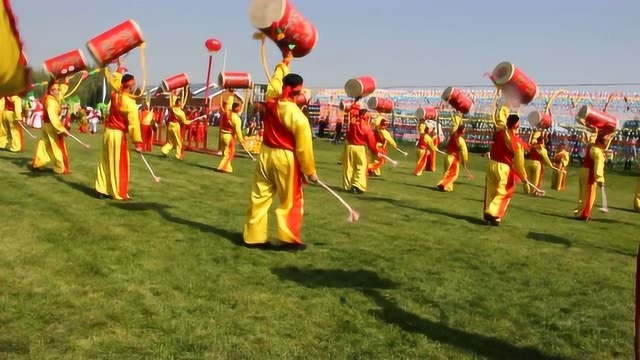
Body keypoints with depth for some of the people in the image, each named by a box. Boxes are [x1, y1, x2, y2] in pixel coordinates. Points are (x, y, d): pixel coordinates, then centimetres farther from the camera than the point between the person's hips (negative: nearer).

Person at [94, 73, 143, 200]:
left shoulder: (114, 95, 1)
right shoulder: (130, 103, -18)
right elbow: (134, 124, -21)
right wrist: (138, 143, -19)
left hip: (108, 131, 7)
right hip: (118, 134, -7)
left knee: (105, 162, 13)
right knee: (119, 165, 1)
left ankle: (102, 189, 20)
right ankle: (119, 193, 7)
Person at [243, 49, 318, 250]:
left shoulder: (271, 101, -3)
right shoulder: (298, 117, -18)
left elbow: (276, 80, 19)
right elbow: (303, 147, -15)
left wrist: (284, 64, 34)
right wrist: (310, 171, -5)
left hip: (266, 154, 6)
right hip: (286, 159, -6)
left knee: (260, 197, 12)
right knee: (291, 201, 8)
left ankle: (253, 236, 17)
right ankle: (288, 239, 9)